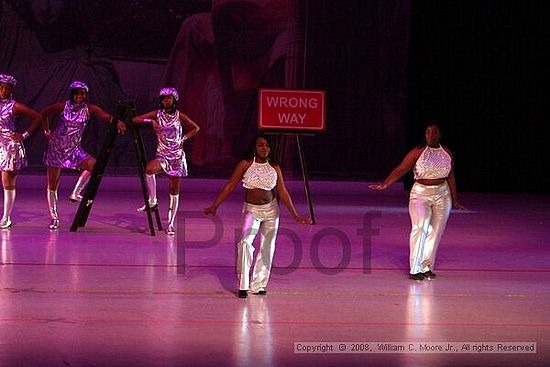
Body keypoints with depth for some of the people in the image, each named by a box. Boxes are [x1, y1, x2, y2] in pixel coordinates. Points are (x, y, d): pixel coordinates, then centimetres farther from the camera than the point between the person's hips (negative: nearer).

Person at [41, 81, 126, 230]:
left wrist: (117, 121, -39)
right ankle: (54, 217, 11)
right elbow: (44, 114, 8)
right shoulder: (62, 106, -8)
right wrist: (46, 131, 1)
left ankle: (75, 194, -16)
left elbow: (105, 116, -21)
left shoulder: (89, 109, -6)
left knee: (93, 164, -27)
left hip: (74, 149, 1)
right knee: (52, 185, 0)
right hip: (56, 147, -1)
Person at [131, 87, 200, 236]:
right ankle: (152, 201, -22)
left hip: (177, 156, 0)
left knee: (174, 192, 2)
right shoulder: (157, 114, 1)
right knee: (150, 168, -35)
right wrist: (151, 121, -16)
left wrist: (184, 138, -1)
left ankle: (171, 223, 11)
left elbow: (195, 128, 12)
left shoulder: (179, 116, 0)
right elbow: (135, 120, -3)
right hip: (162, 155, 0)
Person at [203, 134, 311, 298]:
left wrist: (295, 215, 4)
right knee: (245, 242, -21)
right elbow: (229, 187, -4)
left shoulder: (275, 168, 1)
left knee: (267, 248, 4)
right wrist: (214, 206, -8)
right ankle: (243, 285, -15)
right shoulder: (245, 165, -5)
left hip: (271, 210, 3)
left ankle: (258, 285, 16)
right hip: (251, 210, -3)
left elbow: (283, 192, 6)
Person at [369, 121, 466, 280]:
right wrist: (384, 184, -23)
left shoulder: (447, 153, 7)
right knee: (420, 228, -17)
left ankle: (426, 267, 11)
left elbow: (451, 177, 14)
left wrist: (455, 200, 16)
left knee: (435, 232, 3)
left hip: (442, 195, 4)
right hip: (420, 194, -4)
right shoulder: (417, 152, -5)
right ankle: (415, 269, -18)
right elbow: (400, 169, -11)